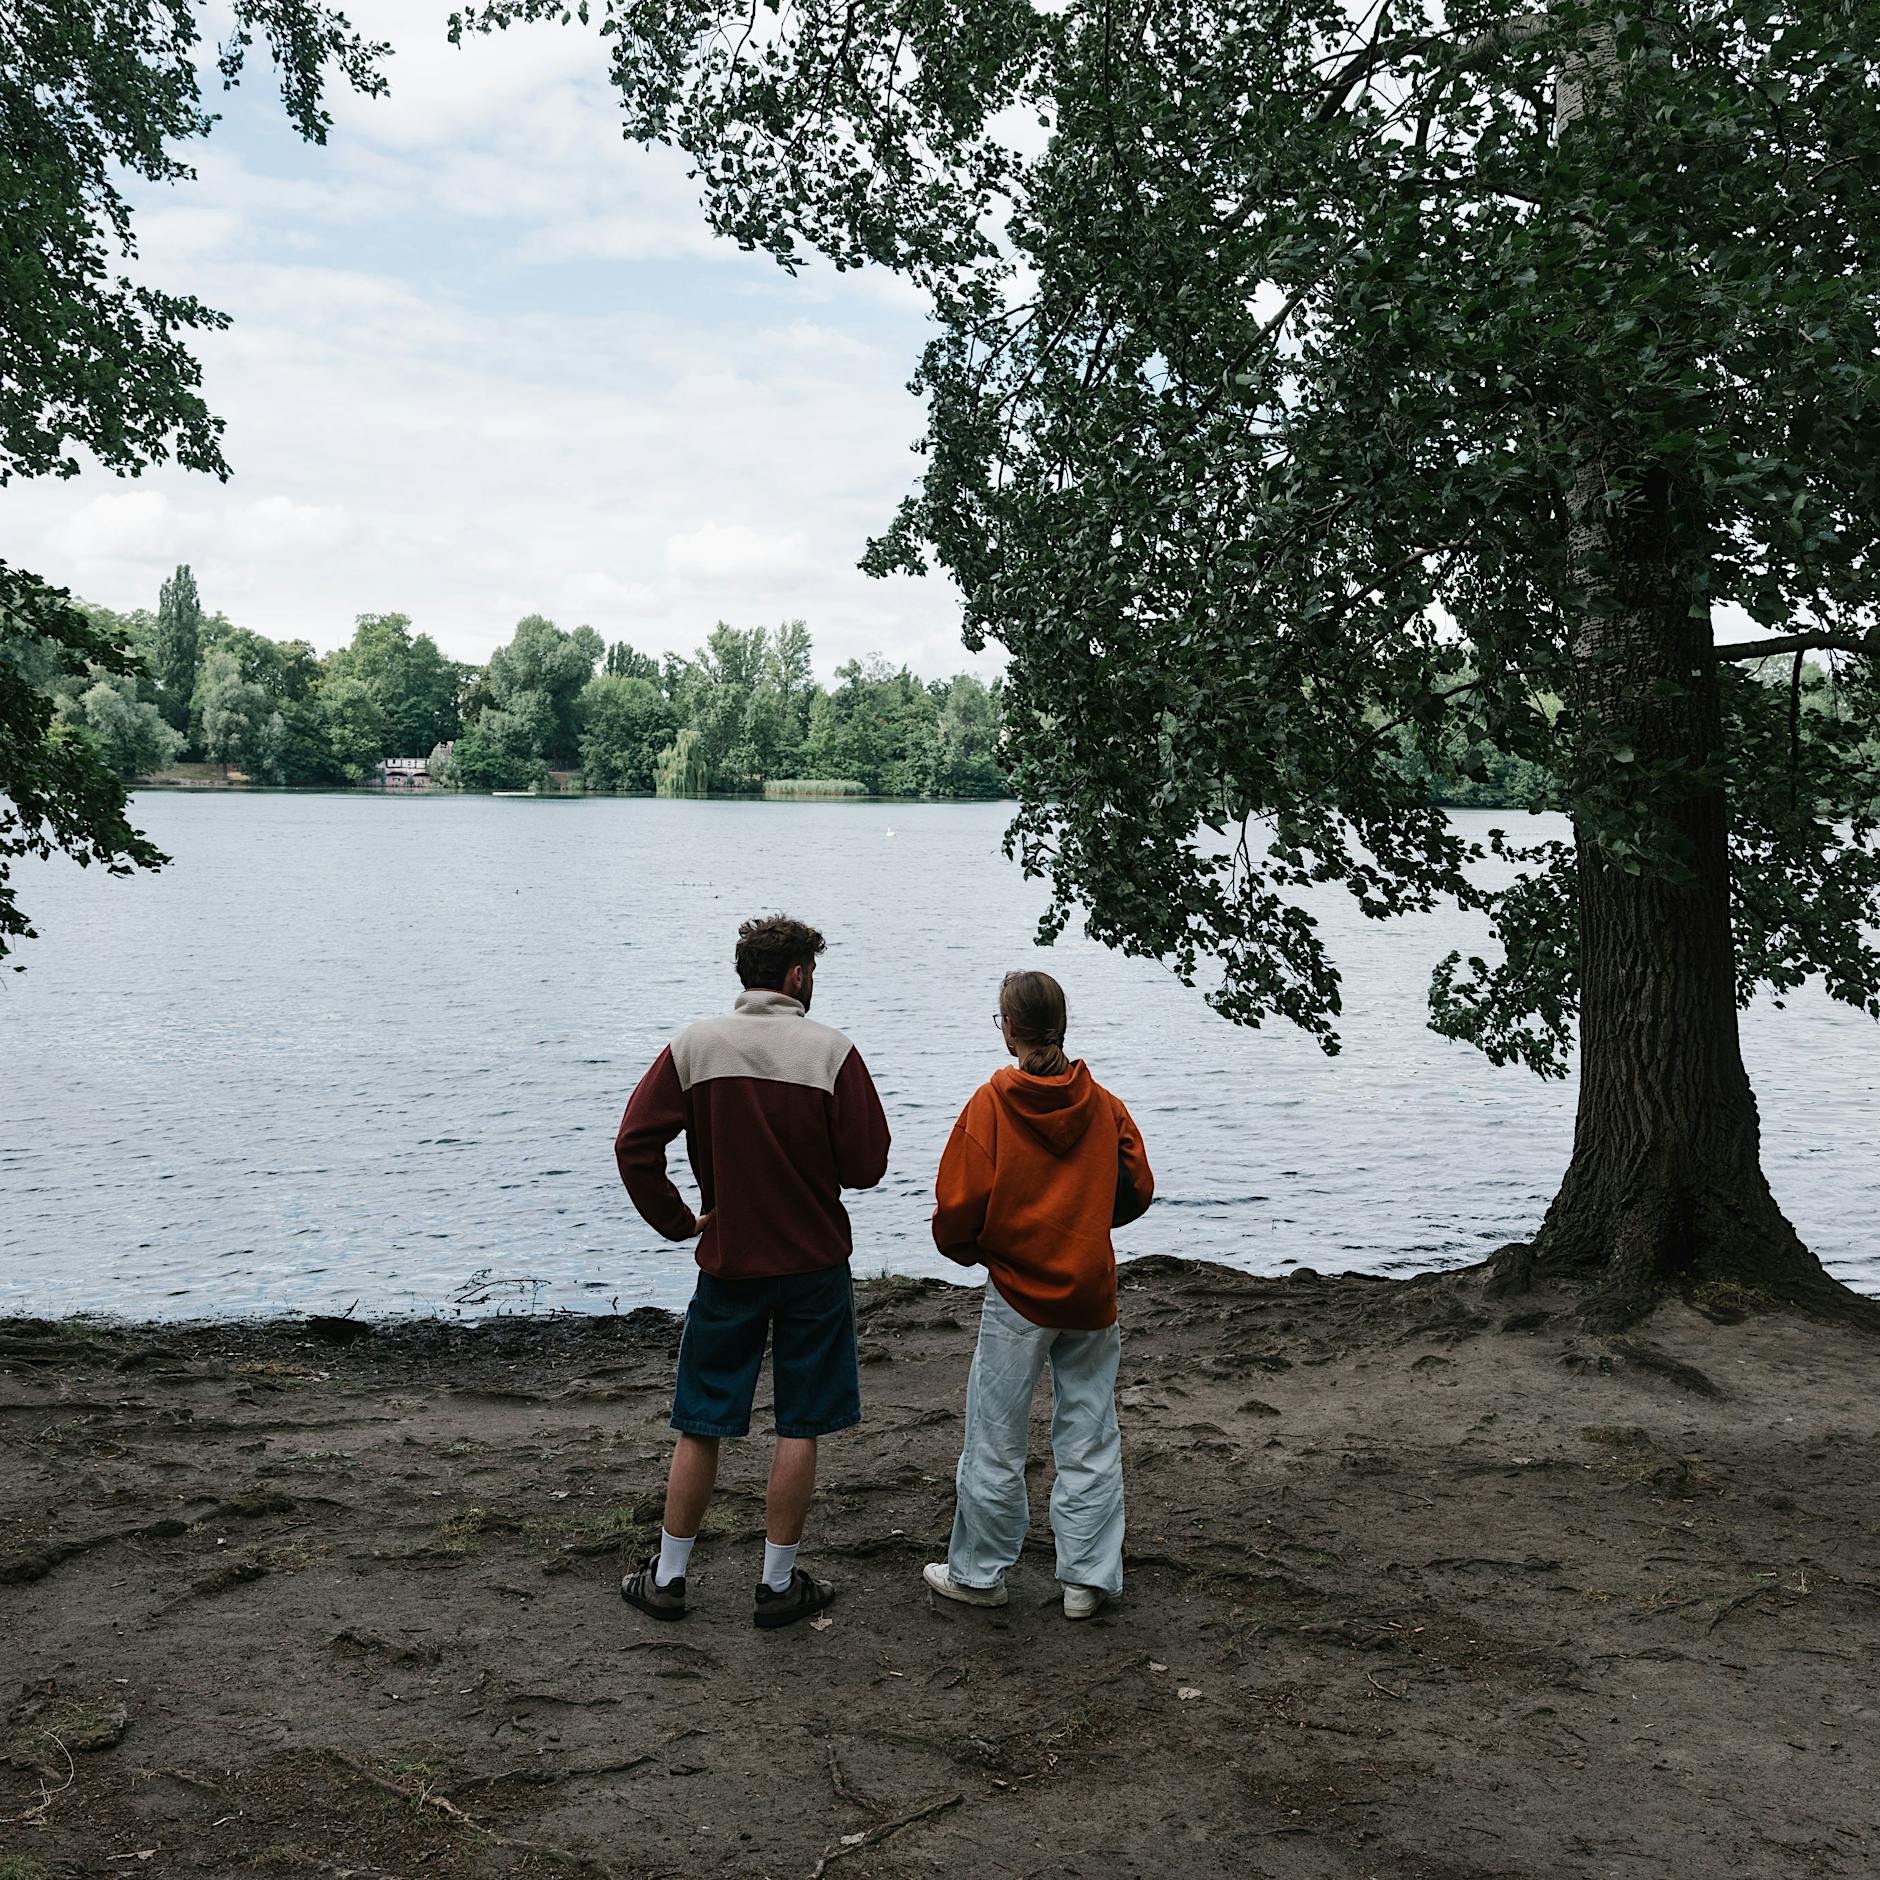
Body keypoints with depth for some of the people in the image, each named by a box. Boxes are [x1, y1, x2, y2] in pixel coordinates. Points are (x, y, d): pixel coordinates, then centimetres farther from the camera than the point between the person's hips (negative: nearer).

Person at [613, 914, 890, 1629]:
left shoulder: (693, 1045, -5)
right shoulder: (831, 1051, -10)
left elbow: (634, 1145, -9)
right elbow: (866, 1165, -10)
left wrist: (676, 1221, 2)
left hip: (728, 1264, 2)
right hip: (815, 1265, -2)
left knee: (700, 1425, 13)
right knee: (800, 1429, 9)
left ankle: (667, 1576, 21)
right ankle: (779, 1584, 16)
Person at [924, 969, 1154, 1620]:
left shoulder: (991, 1104, -11)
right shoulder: (1104, 1104, 0)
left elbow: (958, 1205, -15)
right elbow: (1138, 1189, 4)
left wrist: (971, 1250, 6)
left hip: (1017, 1296, -3)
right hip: (1092, 1293, 3)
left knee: (995, 1443, 9)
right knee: (1090, 1441, 12)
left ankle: (978, 1572, 21)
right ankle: (1087, 1578, 17)